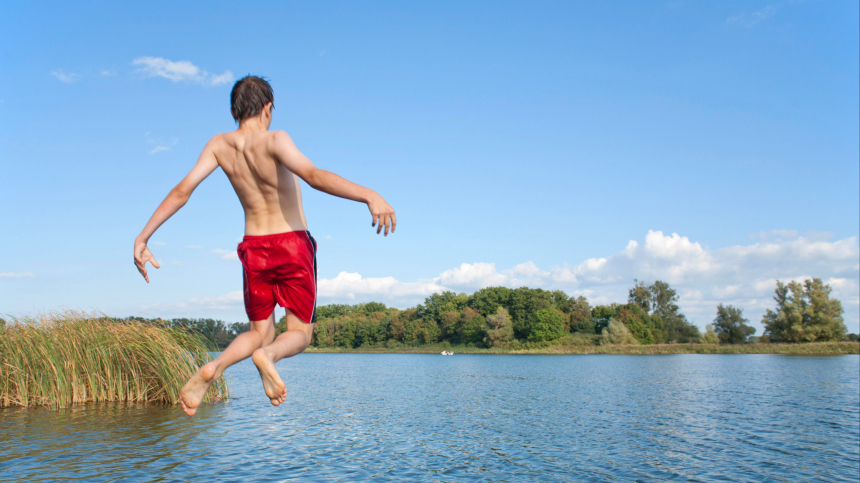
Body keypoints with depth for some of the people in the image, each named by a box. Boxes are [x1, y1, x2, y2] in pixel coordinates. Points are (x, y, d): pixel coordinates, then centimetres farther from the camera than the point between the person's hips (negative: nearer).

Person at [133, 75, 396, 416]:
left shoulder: (219, 145, -1)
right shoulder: (273, 141, -16)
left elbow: (182, 190, -7)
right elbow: (313, 175, -34)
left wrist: (143, 237, -4)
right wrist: (368, 195, -44)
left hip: (253, 250, 4)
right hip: (293, 246, -4)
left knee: (260, 334, 17)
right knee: (299, 333, 7)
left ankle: (212, 369, -13)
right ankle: (269, 355, -29)